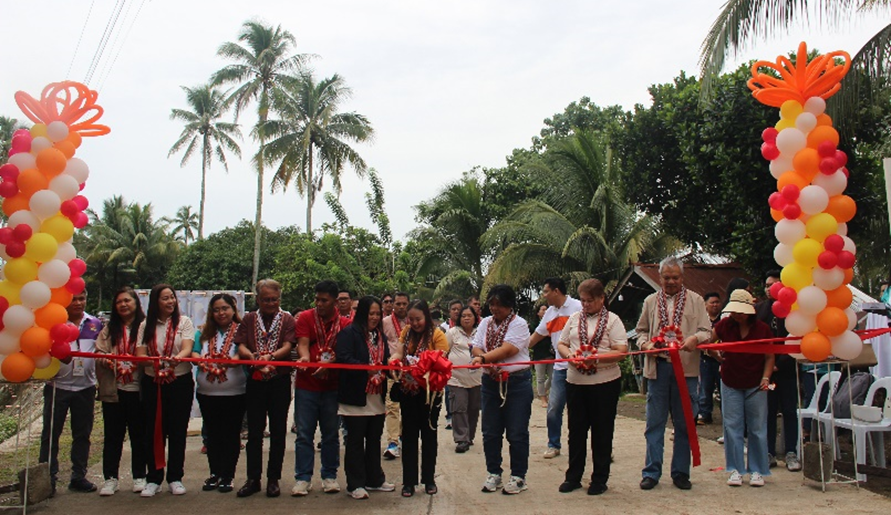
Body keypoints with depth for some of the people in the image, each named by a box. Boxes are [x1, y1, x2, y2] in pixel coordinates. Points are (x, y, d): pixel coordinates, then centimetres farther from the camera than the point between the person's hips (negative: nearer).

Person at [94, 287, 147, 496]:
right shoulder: (109, 329, 13)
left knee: (139, 434, 6)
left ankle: (139, 476, 17)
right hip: (113, 390, 3)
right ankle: (110, 478, 15)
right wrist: (105, 360, -15)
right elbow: (99, 353, 5)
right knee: (113, 435, 7)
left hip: (137, 389, -3)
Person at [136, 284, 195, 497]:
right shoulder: (146, 325, 7)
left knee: (178, 431, 4)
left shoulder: (184, 322, 2)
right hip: (152, 384, 1)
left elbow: (187, 348, -12)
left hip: (180, 382, -1)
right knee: (153, 431, 4)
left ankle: (175, 478, 15)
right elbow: (140, 354, -1)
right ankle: (153, 479, 15)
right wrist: (152, 361, -23)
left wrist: (178, 358, -35)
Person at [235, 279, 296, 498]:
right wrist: (253, 356, -23)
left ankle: (274, 479, 15)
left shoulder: (287, 319, 3)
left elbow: (287, 347, -8)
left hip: (280, 380, -1)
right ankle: (253, 478, 17)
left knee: (278, 431, 5)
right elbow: (241, 347, -1)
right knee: (254, 431, 7)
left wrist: (270, 356, -28)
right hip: (255, 380, 2)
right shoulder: (249, 319, 9)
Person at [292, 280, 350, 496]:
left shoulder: (344, 323, 2)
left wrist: (328, 363, -23)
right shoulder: (305, 318, 2)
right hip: (306, 384, 0)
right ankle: (303, 478, 13)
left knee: (331, 434, 9)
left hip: (332, 385, 1)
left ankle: (329, 476, 22)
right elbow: (302, 343, -9)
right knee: (304, 433, 3)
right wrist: (304, 357, -30)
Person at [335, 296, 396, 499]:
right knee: (355, 441, 3)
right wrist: (367, 368, -32)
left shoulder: (380, 335, 15)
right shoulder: (348, 333, -9)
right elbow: (343, 358, -21)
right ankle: (355, 484, 13)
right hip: (356, 397, -7)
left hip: (377, 397, 7)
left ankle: (375, 479, 29)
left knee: (374, 440, 17)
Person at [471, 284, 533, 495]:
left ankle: (518, 477, 16)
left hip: (517, 383, -5)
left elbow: (506, 350, -19)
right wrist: (487, 363, -18)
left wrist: (483, 357, -24)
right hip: (491, 382, 5)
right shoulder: (485, 323, 10)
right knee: (490, 432, 11)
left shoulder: (519, 324, -7)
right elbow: (476, 348, 1)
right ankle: (493, 474, 25)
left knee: (517, 433, 2)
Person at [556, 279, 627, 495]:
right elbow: (561, 344, 11)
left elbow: (621, 351, -10)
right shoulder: (574, 318, 10)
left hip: (605, 382, -3)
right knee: (576, 430, 11)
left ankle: (600, 479, 20)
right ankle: (573, 476, 23)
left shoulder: (612, 320, -2)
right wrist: (570, 355, -10)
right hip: (575, 382, 4)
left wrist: (597, 358, -22)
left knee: (602, 432, 7)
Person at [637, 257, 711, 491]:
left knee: (684, 423, 6)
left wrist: (695, 338, -21)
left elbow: (706, 331, 1)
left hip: (686, 367, -1)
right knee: (654, 422, 4)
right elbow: (641, 330, 17)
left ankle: (681, 472, 18)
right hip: (658, 366, 1)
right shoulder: (651, 301, 13)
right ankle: (651, 472, 12)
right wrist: (646, 344, -4)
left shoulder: (695, 300, 7)